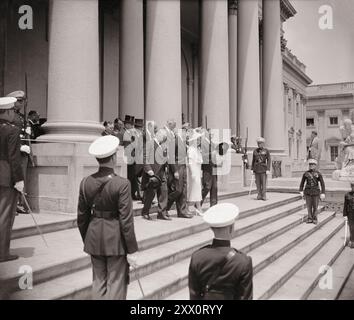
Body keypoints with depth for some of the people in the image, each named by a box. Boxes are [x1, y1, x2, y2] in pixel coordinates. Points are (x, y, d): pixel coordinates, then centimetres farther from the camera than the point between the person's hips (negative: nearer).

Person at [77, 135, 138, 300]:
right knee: (116, 283, 8)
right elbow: (126, 219, -17)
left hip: (94, 238, 5)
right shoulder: (122, 184, -17)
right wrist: (131, 250, -9)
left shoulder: (86, 182, -3)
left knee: (99, 281, 18)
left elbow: (82, 216, 5)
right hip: (116, 239, -5)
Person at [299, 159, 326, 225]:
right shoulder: (306, 173, 0)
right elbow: (302, 182, 11)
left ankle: (315, 219, 21)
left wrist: (323, 193, -10)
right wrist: (301, 191, 8)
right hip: (308, 192, 2)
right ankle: (310, 219, 15)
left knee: (315, 206, 5)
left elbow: (322, 184, -5)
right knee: (309, 206, 4)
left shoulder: (318, 174, -6)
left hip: (316, 192, -2)